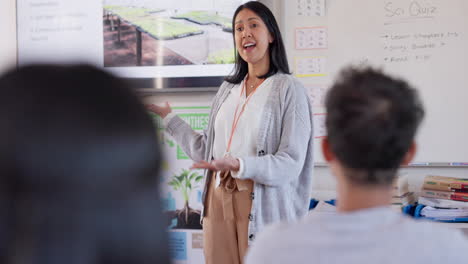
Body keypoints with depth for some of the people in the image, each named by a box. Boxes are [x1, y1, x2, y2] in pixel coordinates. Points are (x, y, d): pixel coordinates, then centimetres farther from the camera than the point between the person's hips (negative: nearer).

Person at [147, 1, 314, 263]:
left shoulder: (289, 89, -7)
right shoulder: (228, 89, 13)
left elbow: (290, 163, -14)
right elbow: (207, 150, 13)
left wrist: (240, 165, -28)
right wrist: (168, 117, 19)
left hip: (263, 206, -5)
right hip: (219, 200, 5)